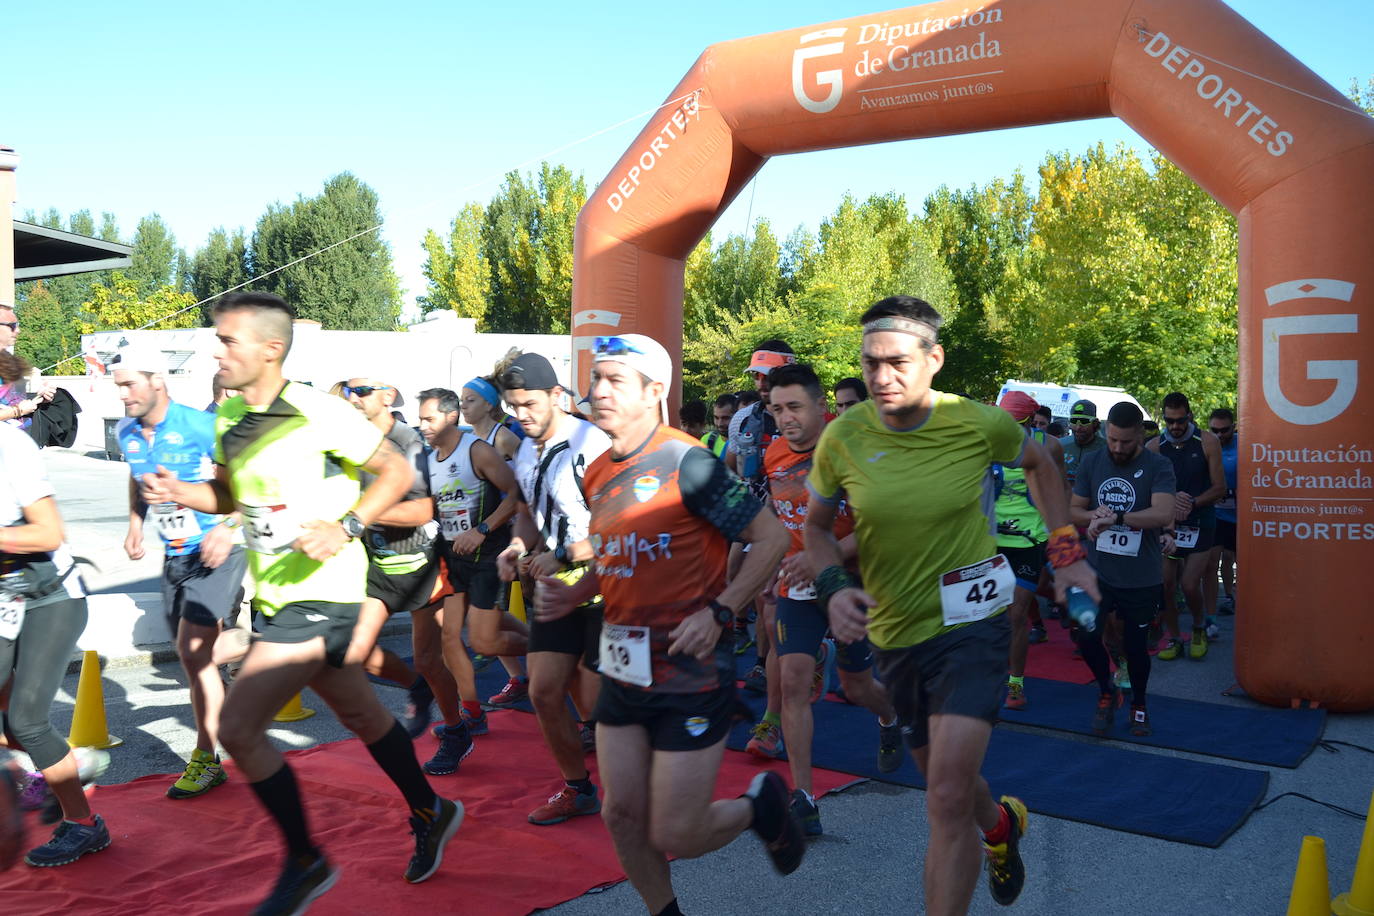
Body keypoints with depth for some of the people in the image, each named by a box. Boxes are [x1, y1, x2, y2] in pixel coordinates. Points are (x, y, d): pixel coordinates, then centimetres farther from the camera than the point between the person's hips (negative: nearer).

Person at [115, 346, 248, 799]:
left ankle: (206, 759, 0)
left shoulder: (201, 427, -18)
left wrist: (228, 528, -25)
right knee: (193, 657, 7)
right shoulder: (126, 433, 3)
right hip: (175, 554, 7)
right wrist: (135, 523, 11)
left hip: (217, 552, -7)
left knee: (192, 651, -12)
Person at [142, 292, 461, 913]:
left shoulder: (319, 414, -17)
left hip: (320, 595, -8)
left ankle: (304, 862, 8)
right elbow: (229, 495, 18)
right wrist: (180, 493, -1)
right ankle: (430, 814, 40)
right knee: (360, 714, 20)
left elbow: (397, 471, -10)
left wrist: (346, 526, -23)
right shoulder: (228, 417, 5)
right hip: (276, 596, 8)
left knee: (237, 727, -11)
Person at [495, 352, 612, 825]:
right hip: (556, 589, 8)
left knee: (596, 704, -5)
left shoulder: (592, 445, -19)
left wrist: (563, 554, -19)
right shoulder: (525, 453, 9)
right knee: (544, 692, 7)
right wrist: (518, 548, 3)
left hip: (604, 589, -8)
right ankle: (577, 789, 25)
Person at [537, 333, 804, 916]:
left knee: (674, 837, -2)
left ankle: (760, 804, 27)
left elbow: (772, 538, -14)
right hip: (623, 670, 7)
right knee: (622, 817, 10)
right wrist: (573, 594, 4)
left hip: (690, 671, -7)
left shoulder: (686, 463, -16)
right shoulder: (598, 474, 7)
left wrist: (719, 612, -21)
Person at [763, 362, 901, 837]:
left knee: (857, 686, 12)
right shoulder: (773, 456, 0)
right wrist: (779, 560, 11)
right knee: (793, 681, -11)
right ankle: (803, 795, -4)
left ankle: (890, 720, 49)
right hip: (797, 586, 3)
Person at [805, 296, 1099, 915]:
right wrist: (834, 586, -14)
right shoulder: (842, 439, -10)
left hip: (971, 622, -3)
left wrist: (1065, 551, 3)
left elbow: (1039, 464, 10)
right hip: (893, 633, 3)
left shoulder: (980, 423, -13)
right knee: (941, 778, 22)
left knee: (948, 799, -16)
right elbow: (817, 526, 5)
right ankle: (1001, 824, 56)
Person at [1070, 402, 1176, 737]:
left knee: (1136, 645, 10)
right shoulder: (1091, 463, 3)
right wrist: (1094, 515, -14)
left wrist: (1115, 517, -29)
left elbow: (1164, 513, -24)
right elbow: (1073, 510, 7)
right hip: (1098, 570, 2)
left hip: (1142, 576, -2)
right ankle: (1107, 692, 15)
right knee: (1086, 634, -13)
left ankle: (1138, 705, 35)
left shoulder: (1158, 467, -8)